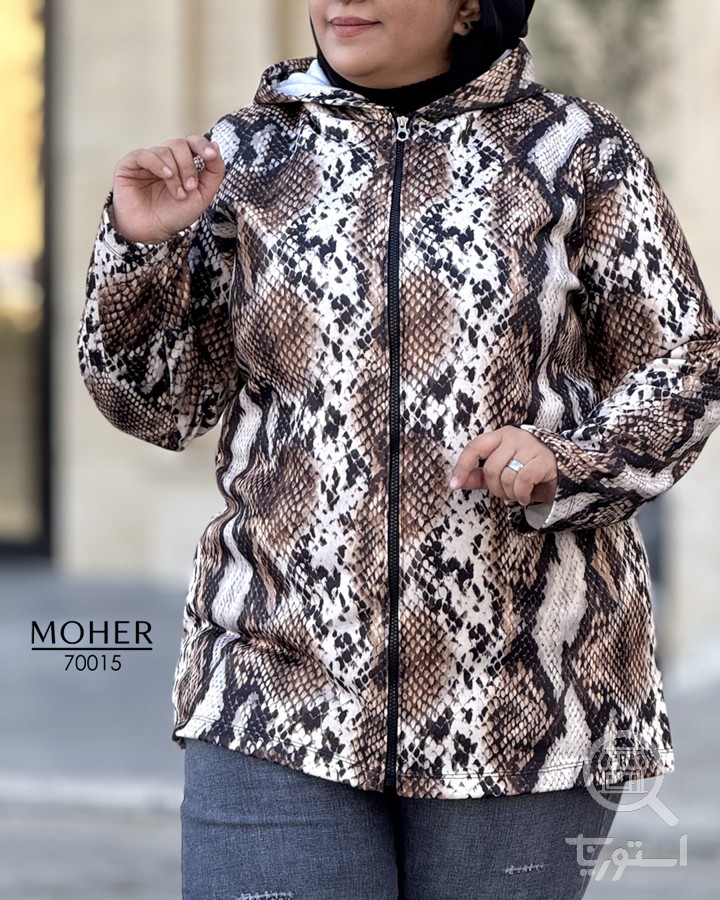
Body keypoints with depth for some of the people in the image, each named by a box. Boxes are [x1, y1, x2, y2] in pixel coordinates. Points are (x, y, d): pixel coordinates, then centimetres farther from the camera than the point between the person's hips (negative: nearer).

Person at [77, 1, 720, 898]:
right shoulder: (250, 156, 8)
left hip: (523, 696, -1)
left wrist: (564, 461, -14)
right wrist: (140, 246, -8)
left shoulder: (578, 154, 3)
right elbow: (158, 403, 10)